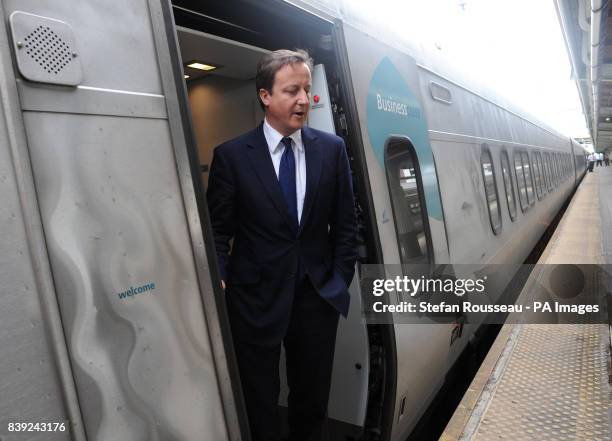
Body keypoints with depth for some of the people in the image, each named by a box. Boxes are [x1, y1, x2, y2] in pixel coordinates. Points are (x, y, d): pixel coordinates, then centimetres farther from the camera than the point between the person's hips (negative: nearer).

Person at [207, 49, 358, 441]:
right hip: (257, 299, -2)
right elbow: (218, 230, -2)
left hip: (318, 296, 3)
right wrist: (222, 282, -13)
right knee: (260, 407, 16)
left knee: (313, 402, 20)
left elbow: (345, 223, 5)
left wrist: (341, 280, 2)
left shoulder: (332, 148, 1)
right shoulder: (232, 155, -6)